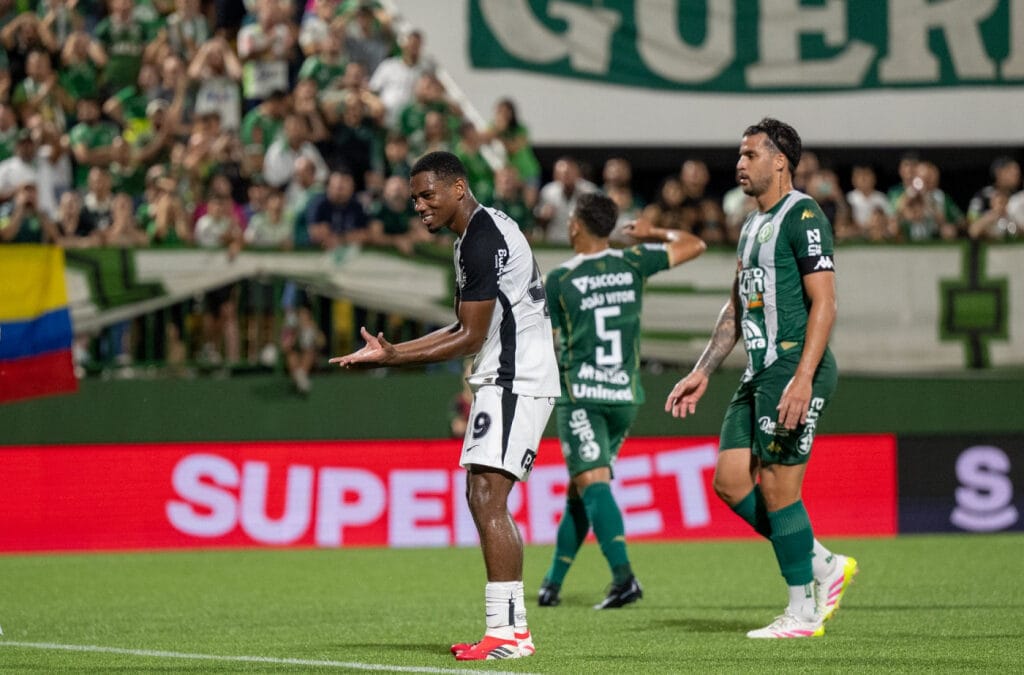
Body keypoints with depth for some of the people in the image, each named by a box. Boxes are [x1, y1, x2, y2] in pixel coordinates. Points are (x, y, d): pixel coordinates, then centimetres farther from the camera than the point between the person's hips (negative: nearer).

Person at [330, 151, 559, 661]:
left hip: (515, 381, -11)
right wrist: (392, 350, 17)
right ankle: (510, 625, 12)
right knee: (481, 499, 11)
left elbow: (470, 338, -16)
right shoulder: (483, 230, 17)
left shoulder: (480, 241, -15)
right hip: (505, 378, 11)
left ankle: (508, 631, -17)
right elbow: (468, 329, 21)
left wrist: (392, 358, -11)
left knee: (487, 499, -14)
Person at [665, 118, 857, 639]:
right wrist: (702, 372, 22)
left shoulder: (803, 216, -10)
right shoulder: (753, 224, 19)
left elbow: (823, 303, -16)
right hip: (760, 371, 10)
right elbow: (736, 307, 26)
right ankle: (824, 566, 14)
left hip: (795, 367, -9)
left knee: (777, 485, -8)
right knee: (730, 481, 5)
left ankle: (803, 613, 1)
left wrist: (802, 378, -24)